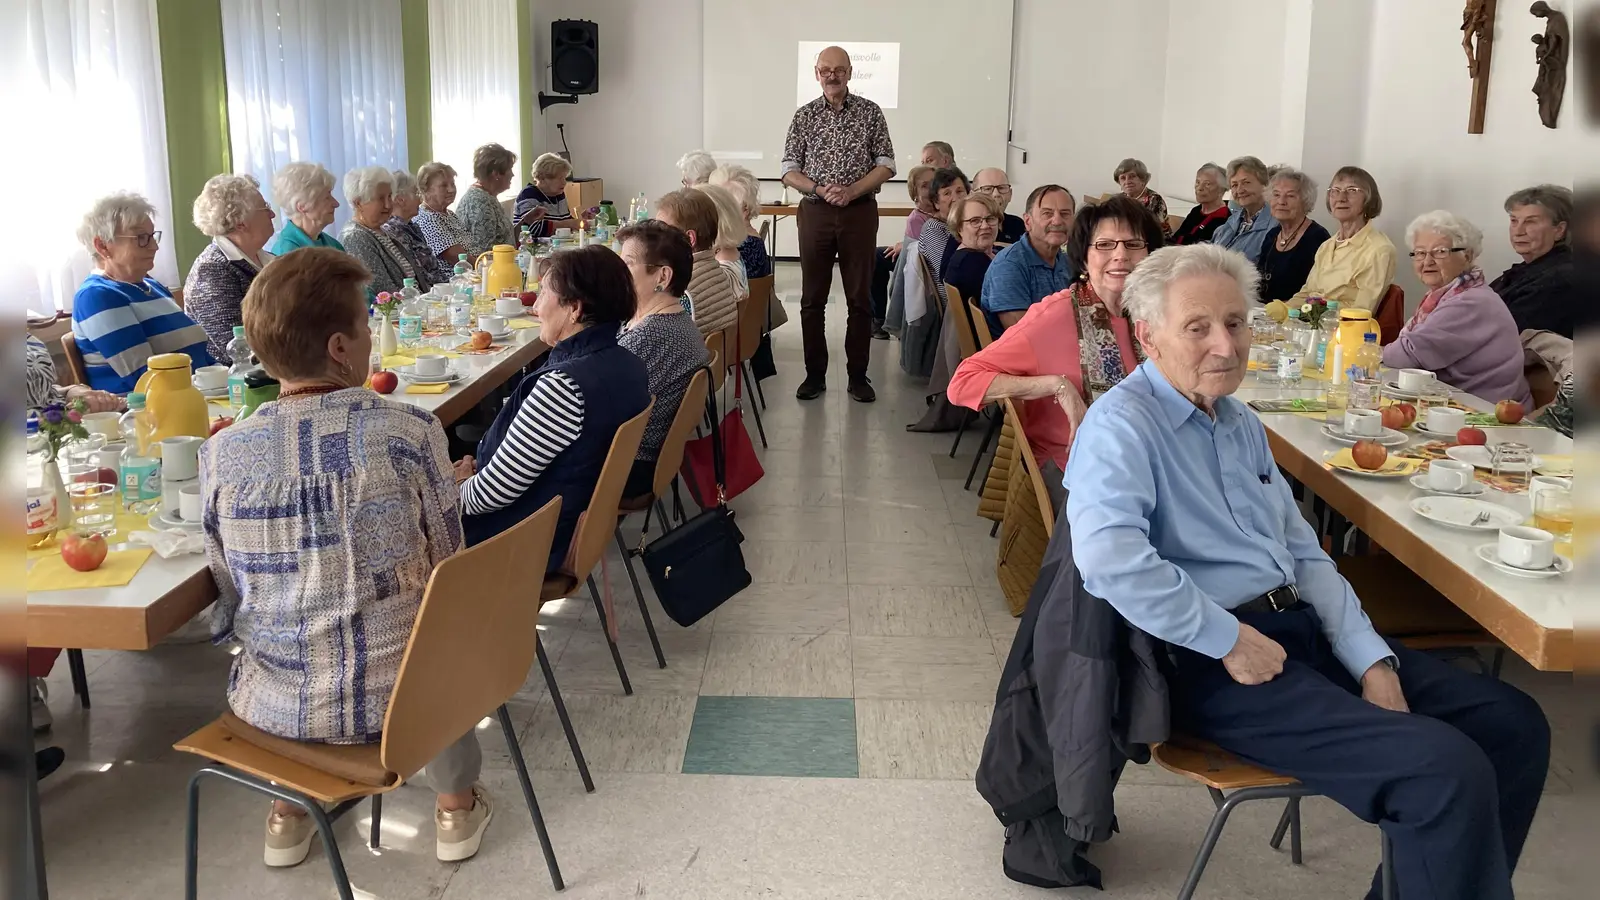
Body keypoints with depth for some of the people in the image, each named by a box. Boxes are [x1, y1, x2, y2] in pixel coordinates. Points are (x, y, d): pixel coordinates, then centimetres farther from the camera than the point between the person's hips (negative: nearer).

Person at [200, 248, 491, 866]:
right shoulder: (410, 432, -18)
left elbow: (228, 605, 1)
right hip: (396, 695, -2)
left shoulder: (220, 453, -12)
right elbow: (448, 569, -4)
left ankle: (289, 811, 44)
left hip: (273, 706, 2)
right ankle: (456, 804, 40)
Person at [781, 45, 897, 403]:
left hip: (859, 212, -1)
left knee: (860, 297, 3)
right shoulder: (804, 116, 5)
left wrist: (851, 191, -14)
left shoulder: (870, 112, 3)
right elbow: (789, 171, 4)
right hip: (815, 212, 1)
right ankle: (815, 374, 13)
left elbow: (886, 165, 0)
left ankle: (858, 375, 11)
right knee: (812, 298, 4)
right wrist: (821, 189, -14)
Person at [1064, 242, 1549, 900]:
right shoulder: (1122, 425, -11)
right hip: (1214, 666, -9)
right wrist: (1231, 640, -20)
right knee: (1449, 770, -22)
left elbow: (1305, 555, 17)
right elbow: (1109, 559, -28)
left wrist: (1372, 661, 3)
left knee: (1513, 722, 4)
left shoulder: (1241, 423, 17)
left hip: (1303, 627, 9)